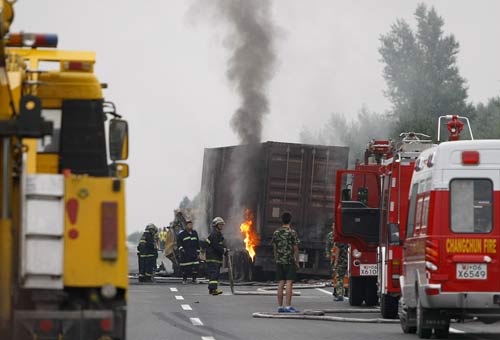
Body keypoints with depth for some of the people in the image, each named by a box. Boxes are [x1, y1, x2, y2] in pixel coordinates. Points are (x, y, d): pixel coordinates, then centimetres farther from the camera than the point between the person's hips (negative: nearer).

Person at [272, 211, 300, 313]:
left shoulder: (276, 232, 7)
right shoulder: (292, 232, -8)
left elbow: (275, 248, 12)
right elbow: (295, 248, -7)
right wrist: (297, 262, 1)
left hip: (279, 261, 5)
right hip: (290, 261, -5)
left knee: (281, 283, 6)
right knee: (289, 283, -7)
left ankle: (280, 306, 6)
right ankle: (288, 306, -13)